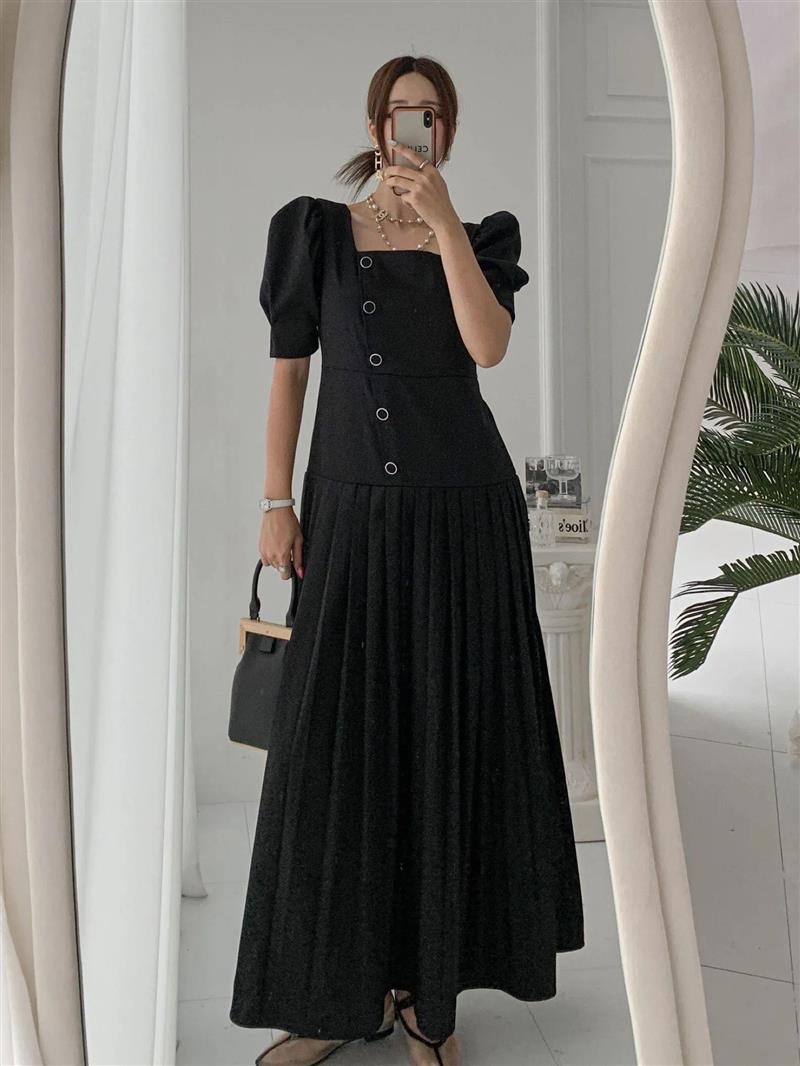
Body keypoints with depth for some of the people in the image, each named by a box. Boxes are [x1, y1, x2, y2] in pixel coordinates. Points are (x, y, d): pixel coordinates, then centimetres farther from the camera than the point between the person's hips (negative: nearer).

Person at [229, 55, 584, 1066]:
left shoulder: (480, 236, 7)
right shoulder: (316, 230, 9)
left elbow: (488, 346, -12)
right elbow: (288, 371, 6)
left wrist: (442, 220, -16)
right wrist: (277, 505, -1)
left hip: (461, 508, 0)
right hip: (353, 510, 1)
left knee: (450, 732, 2)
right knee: (336, 738, 1)